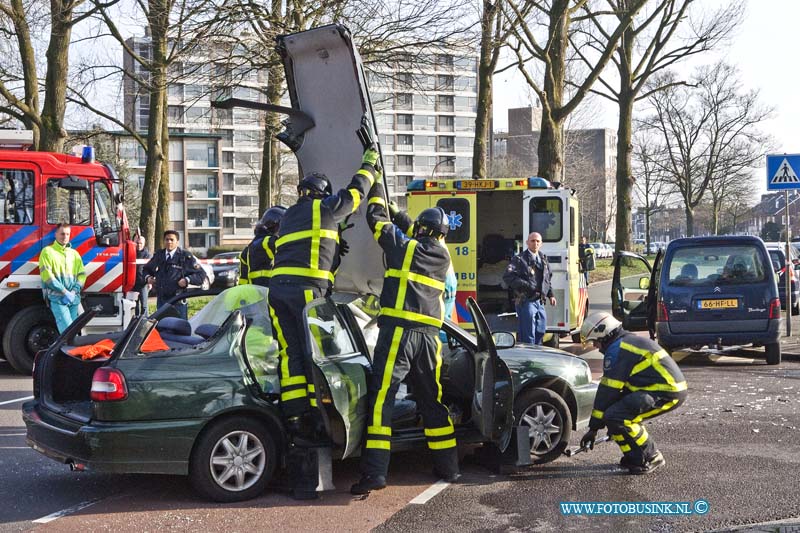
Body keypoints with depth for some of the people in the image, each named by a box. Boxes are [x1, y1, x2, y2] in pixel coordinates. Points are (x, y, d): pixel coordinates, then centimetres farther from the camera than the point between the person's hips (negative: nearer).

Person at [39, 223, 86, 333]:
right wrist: (64, 292, -13)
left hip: (73, 298, 5)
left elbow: (82, 274, 13)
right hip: (57, 298, -5)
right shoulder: (48, 252, 3)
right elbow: (47, 275, -7)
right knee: (67, 330, -18)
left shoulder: (74, 253, 18)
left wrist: (74, 291, -4)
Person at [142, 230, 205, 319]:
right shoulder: (158, 255, 12)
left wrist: (187, 280, -16)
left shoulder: (185, 256, -2)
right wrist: (147, 277, 7)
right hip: (161, 300, 4)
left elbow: (201, 274, -2)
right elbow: (146, 269, 28)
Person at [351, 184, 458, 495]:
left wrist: (376, 192, 28)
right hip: (428, 335, 5)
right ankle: (447, 467, 22)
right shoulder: (443, 256, 14)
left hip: (399, 330, -5)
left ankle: (374, 472, -14)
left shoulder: (405, 248, 1)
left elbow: (377, 219, 12)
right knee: (432, 401, 16)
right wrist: (403, 220, 37)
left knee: (381, 399, -7)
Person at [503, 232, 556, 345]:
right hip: (526, 301, -7)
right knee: (528, 336, -5)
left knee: (540, 331, 15)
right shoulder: (520, 259, -9)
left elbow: (548, 279, 26)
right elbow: (508, 277, -19)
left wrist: (550, 295, 13)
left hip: (540, 301, 8)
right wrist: (527, 285, -23)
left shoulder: (543, 259, 14)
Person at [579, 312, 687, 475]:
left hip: (667, 393, -11)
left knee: (615, 416, -18)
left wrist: (594, 427, -5)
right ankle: (635, 456, 16)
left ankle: (651, 458, -5)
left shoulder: (616, 350, -11)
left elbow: (607, 391, -11)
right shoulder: (629, 342, 21)